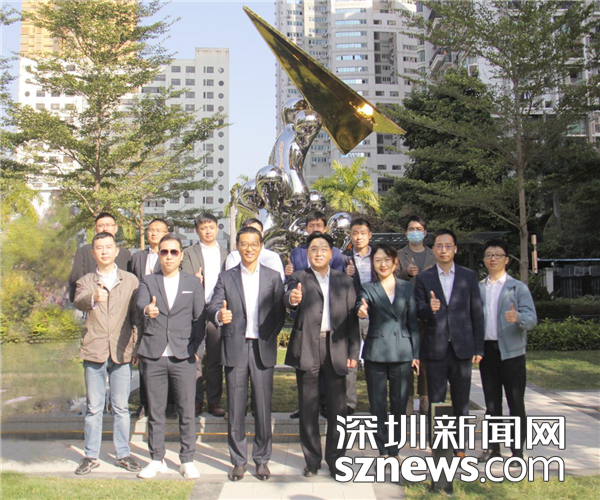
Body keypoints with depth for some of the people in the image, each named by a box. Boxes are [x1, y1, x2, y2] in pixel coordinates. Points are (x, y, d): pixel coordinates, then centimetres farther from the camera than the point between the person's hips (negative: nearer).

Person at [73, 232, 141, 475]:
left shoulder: (130, 280, 7)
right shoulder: (85, 281, 5)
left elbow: (136, 313, 7)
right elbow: (79, 301, -16)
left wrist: (138, 344, -3)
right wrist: (93, 298, -40)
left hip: (121, 352, 0)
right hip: (94, 351, 0)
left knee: (121, 407, 7)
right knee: (93, 407, 7)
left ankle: (123, 454, 18)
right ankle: (91, 456, 18)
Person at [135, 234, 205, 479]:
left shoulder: (193, 283, 9)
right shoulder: (148, 281, 8)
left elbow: (199, 319, 8)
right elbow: (140, 303, -13)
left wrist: (195, 348, 0)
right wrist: (147, 310, -35)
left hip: (183, 357, 0)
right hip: (153, 356, 1)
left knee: (187, 411, 2)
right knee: (155, 410, 8)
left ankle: (187, 461, 14)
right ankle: (157, 459, 21)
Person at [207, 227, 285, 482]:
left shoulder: (273, 277, 8)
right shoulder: (226, 277, 7)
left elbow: (279, 313, 6)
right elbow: (212, 307, -5)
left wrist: (268, 338, -5)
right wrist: (219, 315, -26)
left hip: (262, 349, 0)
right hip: (235, 349, 0)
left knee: (263, 407, 4)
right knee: (235, 408, 5)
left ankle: (262, 459, 19)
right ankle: (238, 460, 19)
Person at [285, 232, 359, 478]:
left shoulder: (344, 281, 10)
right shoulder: (299, 278, 4)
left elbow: (352, 318, 7)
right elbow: (291, 297, -18)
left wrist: (353, 352, 0)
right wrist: (292, 299, -43)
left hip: (336, 347, 1)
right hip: (307, 347, -1)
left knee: (337, 408, 5)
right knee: (308, 407, 7)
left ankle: (335, 459, 18)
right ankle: (312, 459, 20)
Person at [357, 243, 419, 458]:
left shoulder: (407, 287, 8)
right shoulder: (367, 288, 4)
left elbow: (413, 322, 9)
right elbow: (362, 307, -16)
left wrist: (416, 353, 4)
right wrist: (361, 311, -40)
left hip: (402, 353, 1)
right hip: (375, 353, -1)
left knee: (399, 404, 6)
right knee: (377, 405, 4)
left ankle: (394, 451, 20)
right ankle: (383, 451, 18)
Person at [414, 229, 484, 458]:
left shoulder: (469, 276, 6)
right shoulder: (424, 278, 4)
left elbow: (477, 313, 4)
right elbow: (419, 312, 0)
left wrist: (478, 348, 1)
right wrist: (430, 309, -23)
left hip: (462, 347, 1)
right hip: (435, 348, 0)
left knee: (461, 402, 8)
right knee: (436, 402, 5)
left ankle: (459, 447, 21)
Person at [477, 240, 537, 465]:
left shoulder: (518, 287, 0)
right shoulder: (477, 288, 10)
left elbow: (532, 318, -9)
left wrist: (517, 317, -29)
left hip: (511, 351, -3)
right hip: (486, 350, 3)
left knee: (516, 403, 1)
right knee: (491, 402, 11)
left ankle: (517, 450, 9)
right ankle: (493, 446, 21)